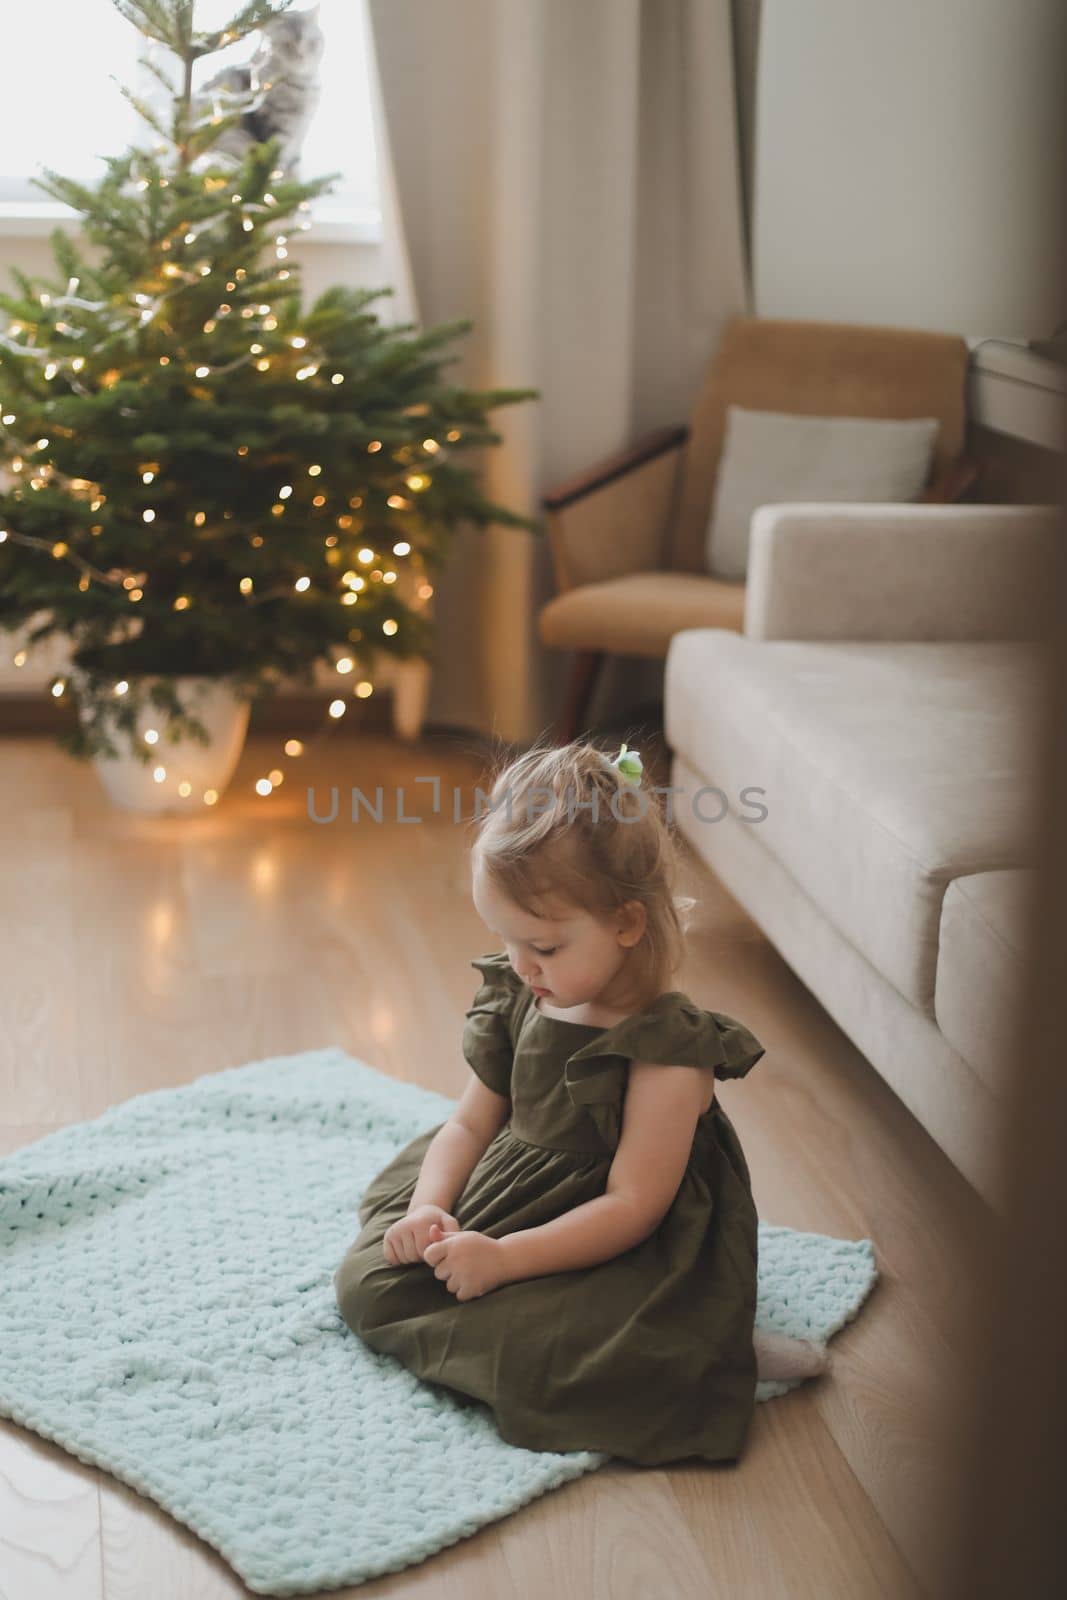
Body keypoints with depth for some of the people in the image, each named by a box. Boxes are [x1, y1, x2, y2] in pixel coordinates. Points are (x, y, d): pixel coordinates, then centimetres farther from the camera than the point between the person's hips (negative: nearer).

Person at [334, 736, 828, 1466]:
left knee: (532, 1361, -32)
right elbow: (469, 1125, 8)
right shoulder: (517, 1005, 0)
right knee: (367, 1281, -3)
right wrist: (428, 1209, -11)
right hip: (501, 1208, 8)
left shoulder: (669, 1051, -22)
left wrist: (505, 1257, -26)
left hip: (614, 1258, -8)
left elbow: (632, 1207, -23)